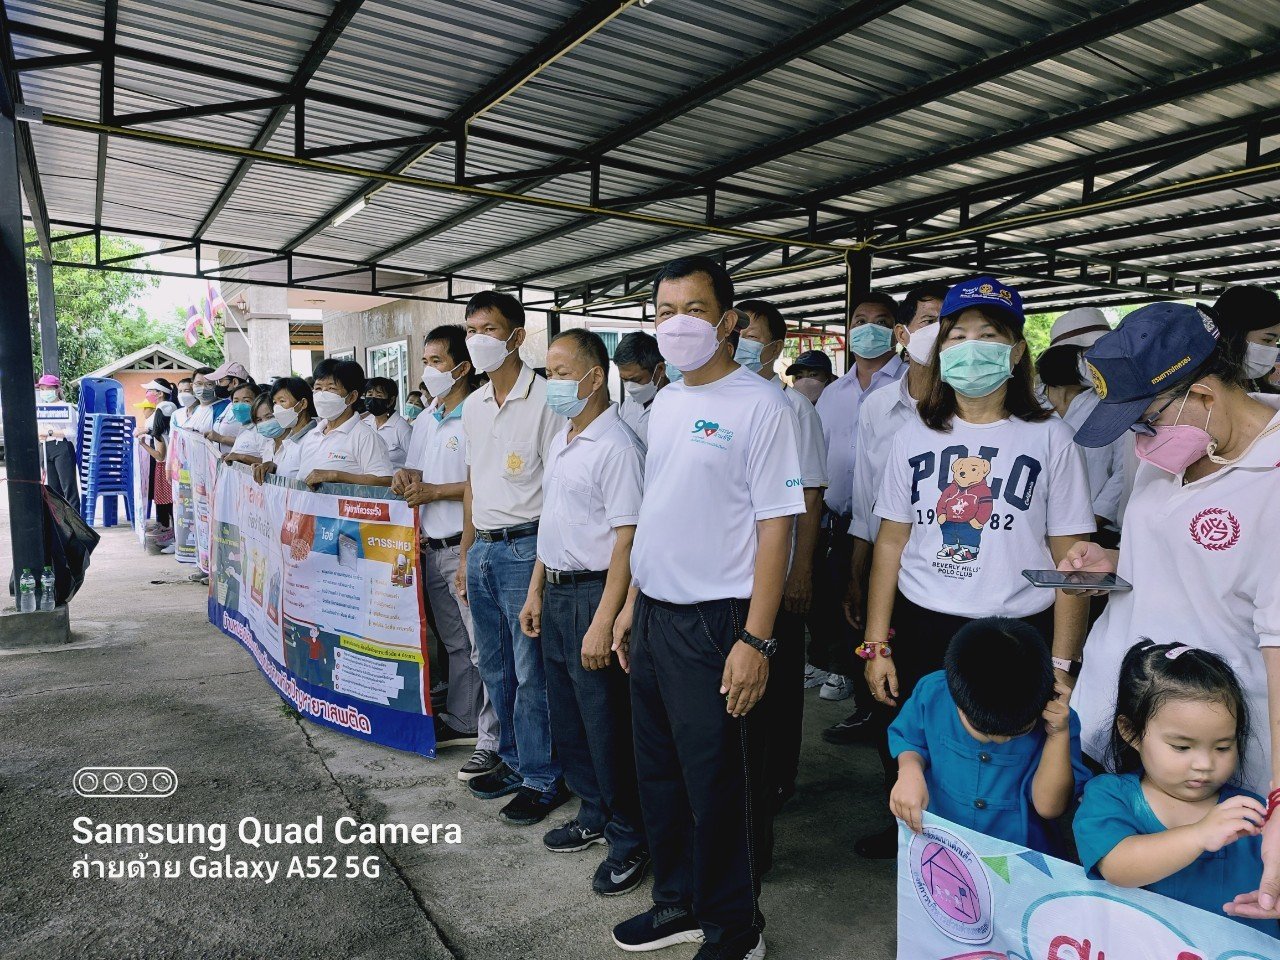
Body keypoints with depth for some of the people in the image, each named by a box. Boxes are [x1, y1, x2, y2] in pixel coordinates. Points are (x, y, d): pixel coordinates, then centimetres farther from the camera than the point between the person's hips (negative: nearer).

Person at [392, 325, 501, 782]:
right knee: (454, 643, 18)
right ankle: (461, 723, 31)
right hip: (431, 548, 9)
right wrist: (407, 478, -1)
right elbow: (416, 474, 22)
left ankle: (493, 739, 4)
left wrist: (433, 491, -16)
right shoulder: (425, 421, 15)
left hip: (466, 548, -9)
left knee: (483, 645, -4)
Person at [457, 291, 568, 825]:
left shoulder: (544, 399, -11)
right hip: (482, 548, 8)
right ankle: (513, 760, 33)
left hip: (524, 547, -8)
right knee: (495, 667, 16)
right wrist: (467, 554, 18)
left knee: (531, 671, 1)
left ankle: (543, 779, 16)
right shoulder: (473, 406, 13)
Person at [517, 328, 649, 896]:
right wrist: (536, 591, 18)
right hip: (556, 593, 9)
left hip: (593, 594, -9)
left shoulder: (616, 445, -17)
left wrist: (604, 622, -23)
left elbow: (626, 539, -21)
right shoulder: (560, 439, 12)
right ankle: (594, 817, 36)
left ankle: (628, 840, 20)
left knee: (607, 724, 2)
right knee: (568, 718, 18)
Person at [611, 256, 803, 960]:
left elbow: (775, 525, -15)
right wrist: (632, 601, 15)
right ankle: (678, 902, 40)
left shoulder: (761, 406, -13)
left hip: (714, 621, -7)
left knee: (717, 785, 7)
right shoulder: (664, 403, 10)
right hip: (653, 614, 8)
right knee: (658, 770, 19)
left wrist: (756, 639, -18)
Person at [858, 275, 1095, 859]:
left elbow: (1069, 560, -2)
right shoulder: (915, 437, 6)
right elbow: (891, 542, 6)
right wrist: (876, 645, 3)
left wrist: (1061, 666, -5)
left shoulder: (1049, 439, -1)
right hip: (920, 630, 3)